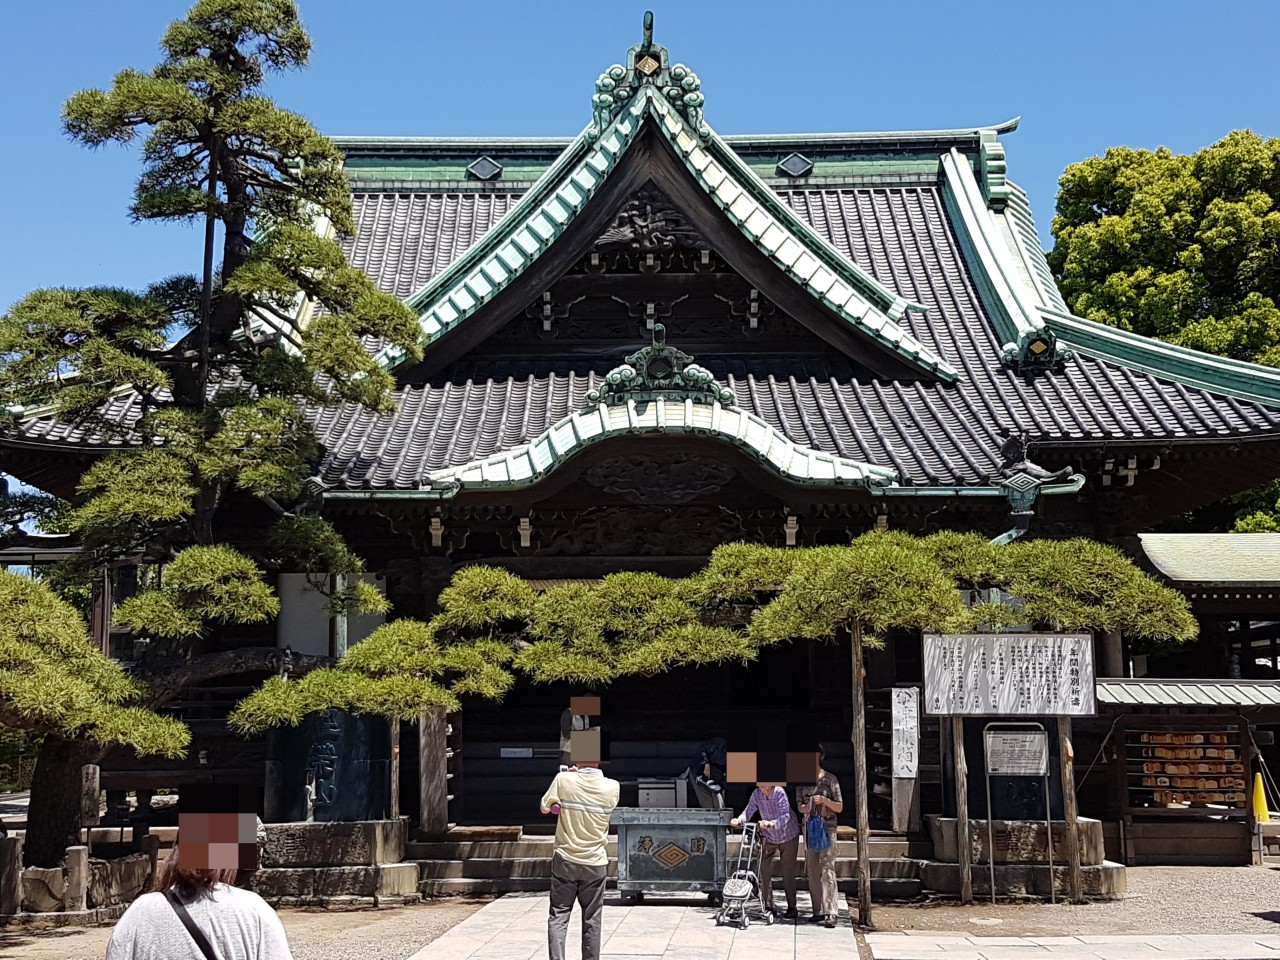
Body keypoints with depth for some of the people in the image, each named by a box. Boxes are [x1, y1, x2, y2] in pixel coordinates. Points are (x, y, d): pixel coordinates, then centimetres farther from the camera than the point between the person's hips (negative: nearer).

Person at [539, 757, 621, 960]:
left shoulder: (564, 780, -15)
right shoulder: (612, 787, -10)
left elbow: (544, 807, -2)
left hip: (565, 861, -1)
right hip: (595, 864, 1)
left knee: (558, 917, 5)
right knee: (592, 920, 11)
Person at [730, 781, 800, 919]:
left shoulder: (779, 792, -26)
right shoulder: (756, 794, -14)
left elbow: (785, 815, -35)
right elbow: (748, 812, -17)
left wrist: (772, 823, -53)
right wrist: (739, 821, -39)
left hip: (788, 836, -4)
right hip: (769, 837, 4)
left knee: (788, 872, 1)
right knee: (764, 869, -3)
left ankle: (791, 908, 12)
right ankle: (768, 906, 8)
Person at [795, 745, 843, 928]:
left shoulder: (830, 779, 0)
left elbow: (840, 807, 1)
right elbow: (799, 806, 11)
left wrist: (825, 801, -17)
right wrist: (807, 807, -11)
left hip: (827, 827, -4)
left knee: (827, 869, -12)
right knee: (812, 872, 4)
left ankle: (830, 913, -16)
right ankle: (818, 911, 11)